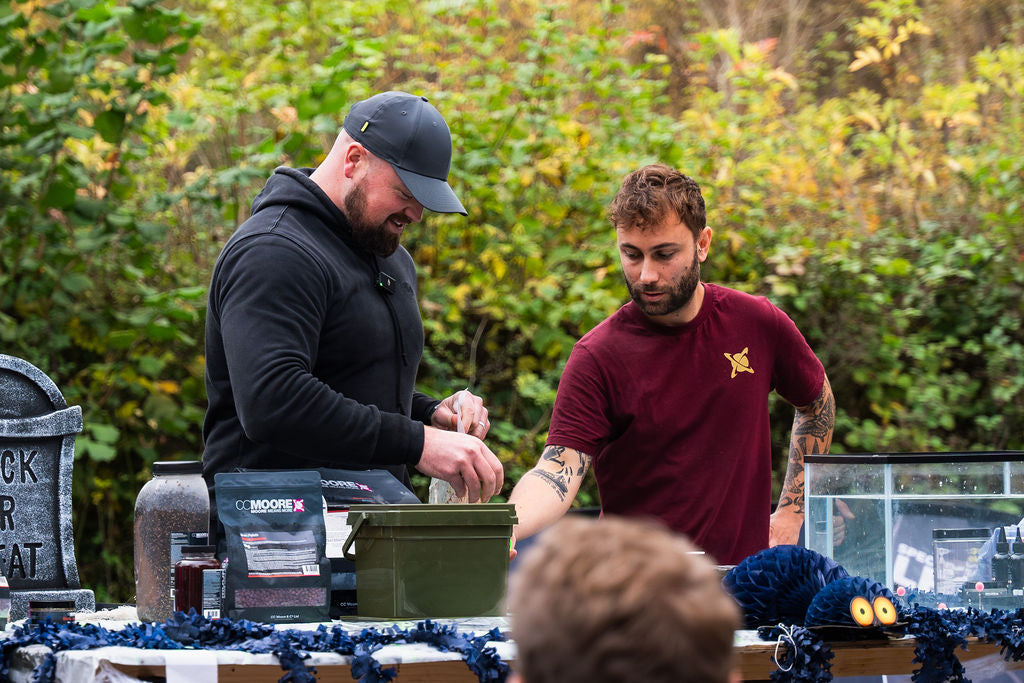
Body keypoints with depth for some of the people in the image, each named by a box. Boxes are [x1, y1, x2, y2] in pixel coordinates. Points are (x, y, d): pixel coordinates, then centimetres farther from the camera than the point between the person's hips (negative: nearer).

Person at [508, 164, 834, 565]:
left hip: (742, 573, 3)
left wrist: (789, 514, 16)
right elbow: (557, 473, -15)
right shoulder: (598, 357, -6)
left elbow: (817, 404, 23)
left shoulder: (758, 324, 4)